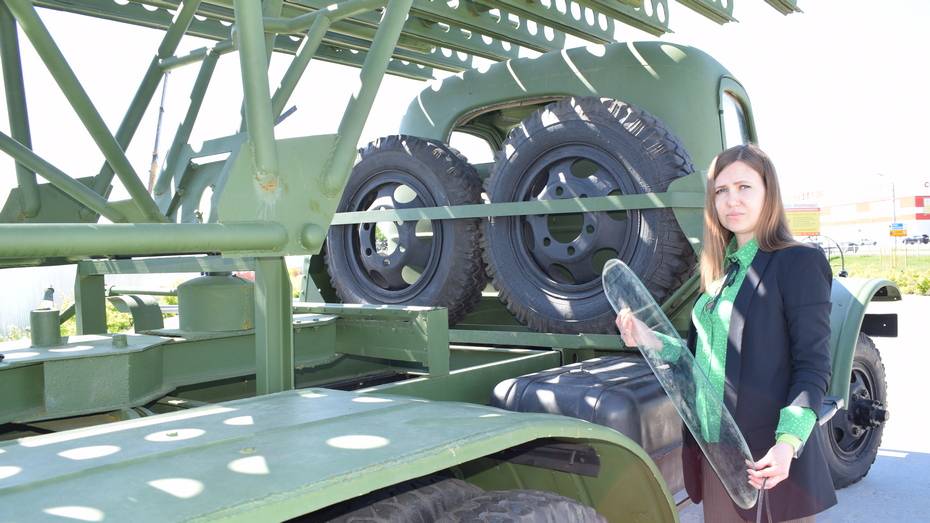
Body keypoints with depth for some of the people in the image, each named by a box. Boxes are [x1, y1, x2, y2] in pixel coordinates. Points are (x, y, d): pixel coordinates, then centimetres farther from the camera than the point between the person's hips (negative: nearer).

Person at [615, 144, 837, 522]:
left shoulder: (799, 263, -9)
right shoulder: (720, 269, 11)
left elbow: (813, 366, -13)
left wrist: (788, 443, -25)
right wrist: (652, 342, -1)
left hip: (769, 456, -6)